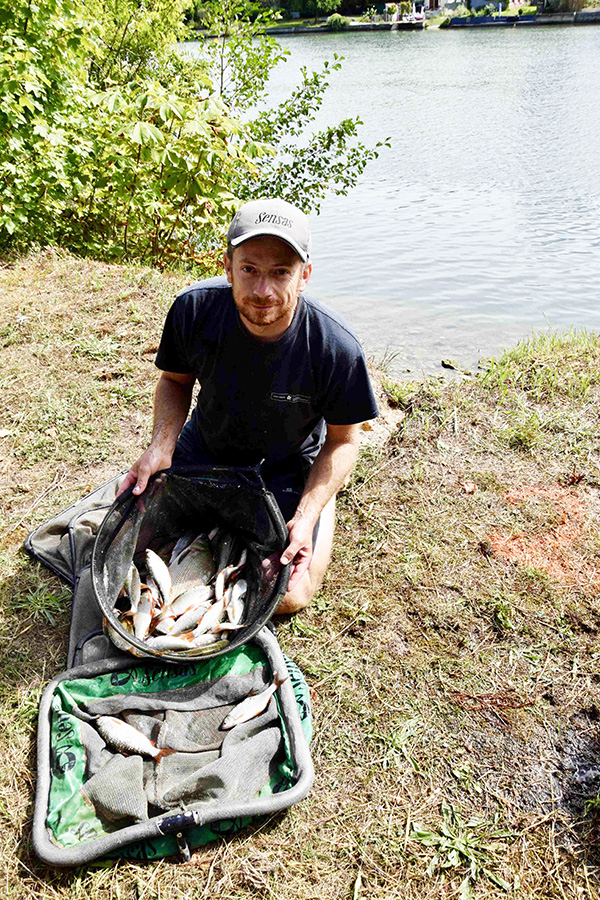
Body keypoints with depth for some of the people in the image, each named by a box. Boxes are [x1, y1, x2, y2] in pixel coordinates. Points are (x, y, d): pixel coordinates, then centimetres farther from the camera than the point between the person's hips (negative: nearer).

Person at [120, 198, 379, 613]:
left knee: (290, 596, -7)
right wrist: (160, 449, -20)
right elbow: (176, 379, -3)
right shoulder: (195, 309, -24)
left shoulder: (336, 347, -30)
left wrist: (306, 517, -25)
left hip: (288, 469, -2)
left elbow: (342, 441, -14)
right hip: (203, 451, 3)